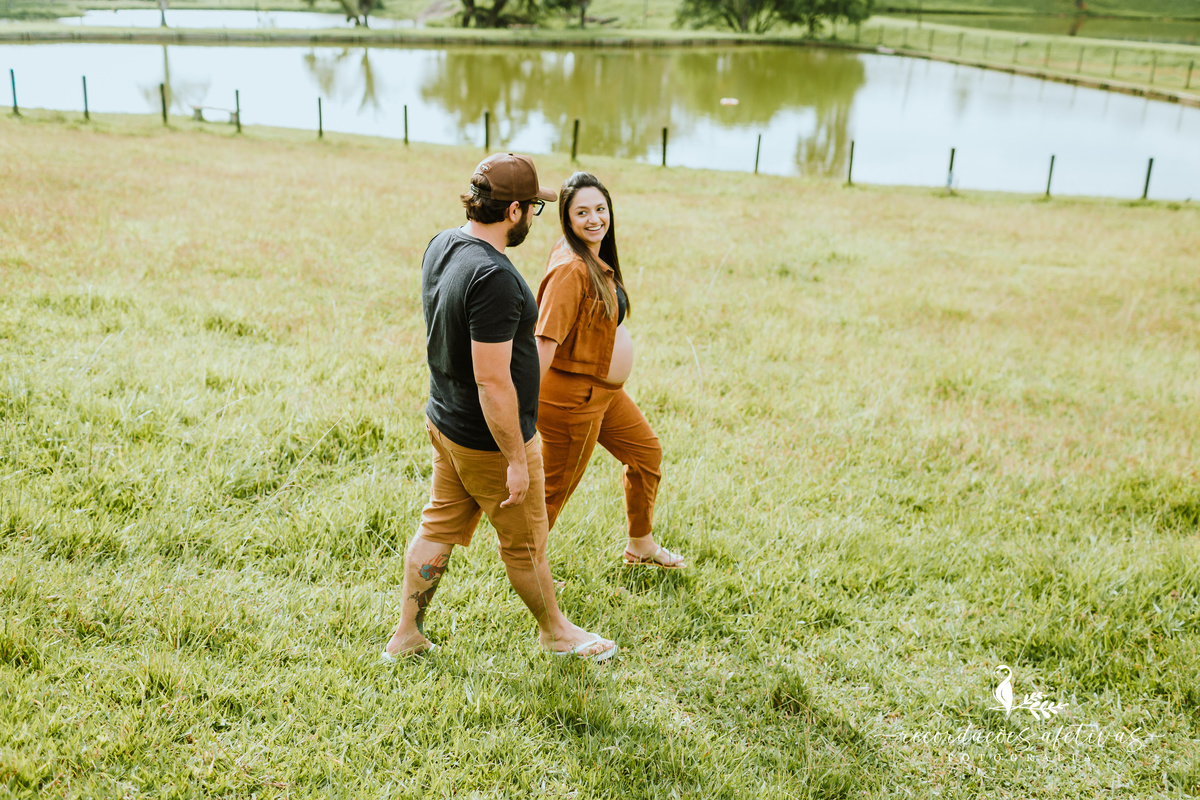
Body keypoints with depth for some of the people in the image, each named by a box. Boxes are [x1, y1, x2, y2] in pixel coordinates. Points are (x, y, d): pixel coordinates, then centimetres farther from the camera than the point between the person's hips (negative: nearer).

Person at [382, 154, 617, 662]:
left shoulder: (441, 245, 0)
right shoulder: (493, 278, -30)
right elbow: (492, 379, -30)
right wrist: (516, 460, -22)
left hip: (444, 420, 8)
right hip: (490, 439, -8)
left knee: (438, 529, 20)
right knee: (525, 544, 13)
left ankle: (406, 635, 31)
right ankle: (555, 631, 35)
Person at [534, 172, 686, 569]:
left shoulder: (597, 260, 6)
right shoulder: (571, 268, -25)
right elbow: (546, 339, -28)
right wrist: (527, 403, -29)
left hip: (605, 390, 11)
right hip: (571, 395, -11)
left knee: (646, 452, 23)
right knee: (555, 488, 4)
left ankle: (641, 544, 41)